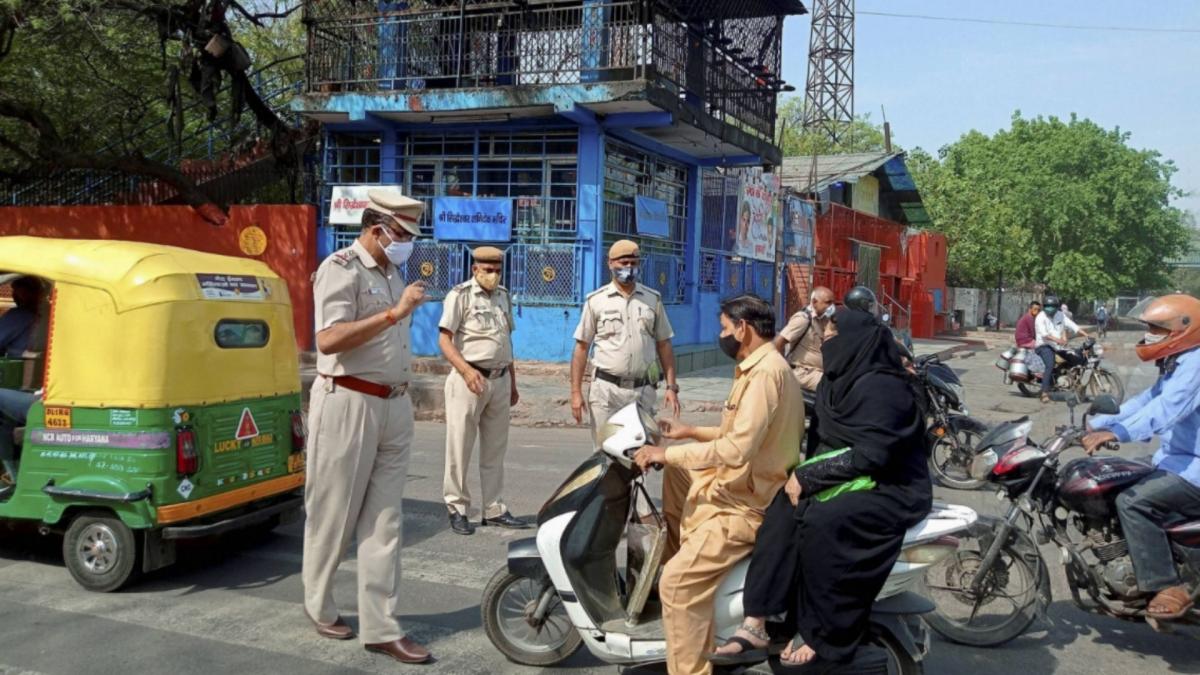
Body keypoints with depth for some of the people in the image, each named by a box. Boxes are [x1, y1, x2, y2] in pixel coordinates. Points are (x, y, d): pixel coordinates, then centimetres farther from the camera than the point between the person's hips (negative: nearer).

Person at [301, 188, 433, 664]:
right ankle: (319, 606, 28)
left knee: (383, 522, 6)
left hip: (393, 406, 7)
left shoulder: (392, 273, 14)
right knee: (334, 516, 7)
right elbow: (328, 340, -24)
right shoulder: (341, 268, -11)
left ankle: (380, 627, 10)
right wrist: (395, 313, -26)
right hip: (349, 405, -7)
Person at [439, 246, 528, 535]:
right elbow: (444, 340, -11)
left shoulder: (503, 296, 14)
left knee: (495, 449, 10)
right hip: (469, 379, -6)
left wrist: (513, 383, 19)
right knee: (460, 448, 0)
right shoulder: (460, 295, -5)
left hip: (500, 379, 6)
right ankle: (457, 508, 10)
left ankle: (494, 509, 18)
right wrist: (467, 371, -24)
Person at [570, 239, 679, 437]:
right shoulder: (596, 300, 1)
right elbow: (581, 348, 1)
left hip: (644, 390, 2)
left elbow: (664, 346, 10)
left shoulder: (653, 299, 7)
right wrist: (576, 392, -5)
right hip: (606, 390, -2)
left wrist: (671, 387, 3)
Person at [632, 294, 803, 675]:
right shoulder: (761, 367, 11)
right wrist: (691, 432, 19)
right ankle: (681, 554, 34)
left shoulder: (766, 372, -22)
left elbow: (737, 449, -31)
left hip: (746, 505, -11)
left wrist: (667, 454, -22)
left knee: (677, 582, -19)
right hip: (743, 484, 11)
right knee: (675, 471, 27)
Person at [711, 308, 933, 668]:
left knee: (819, 521, -32)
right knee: (783, 510, -17)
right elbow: (830, 443, 15)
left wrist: (807, 477, -21)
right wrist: (802, 476, -2)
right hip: (852, 479, 8)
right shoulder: (843, 380, 9)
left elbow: (870, 456, -25)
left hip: (892, 491, -8)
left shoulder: (881, 387, -19)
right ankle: (756, 622, -19)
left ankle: (820, 634, -15)